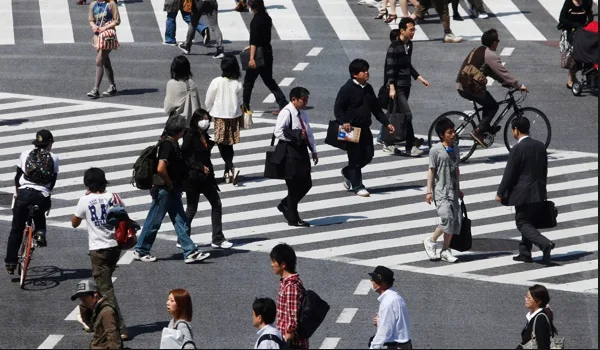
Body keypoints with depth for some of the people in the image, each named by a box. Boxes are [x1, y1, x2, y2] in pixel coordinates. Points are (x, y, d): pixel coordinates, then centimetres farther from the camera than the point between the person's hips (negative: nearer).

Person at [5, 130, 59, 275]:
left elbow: (17, 177, 14)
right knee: (39, 215, 35)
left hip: (24, 194, 0)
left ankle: (10, 262, 8)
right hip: (42, 196, 0)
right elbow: (53, 181, 10)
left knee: (16, 229, 11)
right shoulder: (54, 158, 7)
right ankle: (40, 232, 6)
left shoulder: (25, 154, 9)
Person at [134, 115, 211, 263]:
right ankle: (141, 251, 14)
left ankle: (190, 252, 6)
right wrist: (170, 184, -17)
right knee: (154, 222, 2)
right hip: (163, 190, -10)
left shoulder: (173, 144, 10)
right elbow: (161, 169, -30)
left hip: (172, 191, 10)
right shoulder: (167, 145, -21)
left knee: (180, 222, 6)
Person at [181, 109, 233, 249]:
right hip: (193, 177, -8)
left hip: (206, 177, 8)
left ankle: (217, 239, 10)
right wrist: (200, 167, -19)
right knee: (192, 208, 1)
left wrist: (209, 171, 12)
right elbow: (185, 157, -17)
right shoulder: (190, 136, -13)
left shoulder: (204, 136, 11)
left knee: (217, 204, 5)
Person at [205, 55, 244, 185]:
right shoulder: (238, 84, -8)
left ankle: (232, 168, -18)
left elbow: (208, 101, -5)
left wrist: (209, 112, 13)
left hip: (220, 117, -3)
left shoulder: (216, 82, -14)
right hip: (234, 116, 3)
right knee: (229, 145, 15)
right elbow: (240, 102, 2)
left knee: (222, 145, 2)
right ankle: (227, 172, 23)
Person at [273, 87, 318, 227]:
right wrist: (297, 135, -28)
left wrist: (313, 150, 17)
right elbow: (278, 132, -22)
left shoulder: (302, 113, 13)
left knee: (306, 184, 10)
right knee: (294, 186, -1)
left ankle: (285, 205, 29)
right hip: (290, 153, -9)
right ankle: (293, 218, 10)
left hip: (302, 151, 9)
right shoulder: (286, 113, -14)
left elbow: (309, 133, 21)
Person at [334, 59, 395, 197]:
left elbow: (376, 108, 18)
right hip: (352, 129, -7)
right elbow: (338, 108, -14)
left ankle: (348, 172, 33)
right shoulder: (347, 89, -12)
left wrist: (387, 123, 12)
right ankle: (357, 186, 9)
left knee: (368, 155, 10)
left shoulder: (368, 88, 11)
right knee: (355, 157, -1)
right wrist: (344, 122, -30)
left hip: (365, 129, 7)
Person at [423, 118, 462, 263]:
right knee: (447, 218, -18)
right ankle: (430, 241, 3)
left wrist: (458, 189, 22)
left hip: (452, 191, 7)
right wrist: (429, 191, -11)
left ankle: (445, 250, 12)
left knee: (456, 220, 2)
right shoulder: (435, 150, -8)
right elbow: (431, 170, -7)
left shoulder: (455, 150, 11)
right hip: (440, 191, -7)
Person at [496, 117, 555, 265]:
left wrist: (500, 193, -5)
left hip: (523, 193, -7)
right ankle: (524, 253, 20)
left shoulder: (517, 149, -16)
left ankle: (545, 243, -20)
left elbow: (509, 174, -14)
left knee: (523, 223, -1)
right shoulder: (540, 146, 5)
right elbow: (544, 170, 13)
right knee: (529, 222, 17)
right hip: (539, 192, 7)